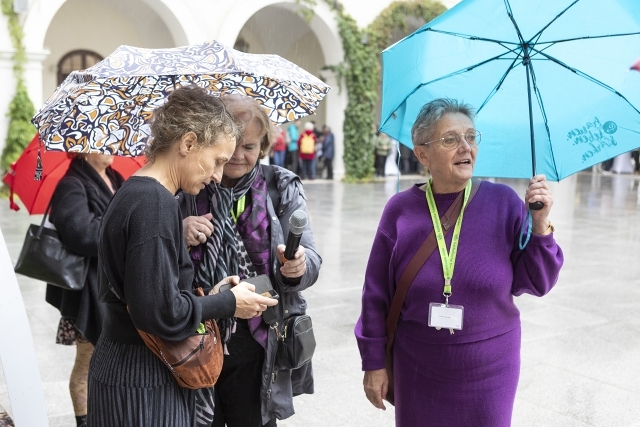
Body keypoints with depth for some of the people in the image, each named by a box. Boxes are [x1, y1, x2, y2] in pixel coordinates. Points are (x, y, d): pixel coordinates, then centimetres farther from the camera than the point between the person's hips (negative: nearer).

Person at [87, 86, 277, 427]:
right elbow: (160, 312, -25)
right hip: (141, 386, -9)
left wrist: (210, 293, 6)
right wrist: (229, 302, -12)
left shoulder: (134, 193, 8)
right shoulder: (155, 202, -22)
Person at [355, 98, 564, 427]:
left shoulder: (504, 202, -7)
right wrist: (374, 362, 0)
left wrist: (540, 226, -18)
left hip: (490, 370, 1)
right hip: (418, 371, 0)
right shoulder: (401, 210, -8)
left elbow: (535, 283, -4)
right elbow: (377, 294, -2)